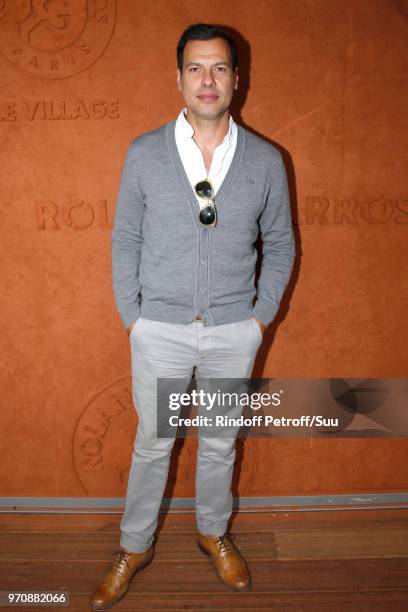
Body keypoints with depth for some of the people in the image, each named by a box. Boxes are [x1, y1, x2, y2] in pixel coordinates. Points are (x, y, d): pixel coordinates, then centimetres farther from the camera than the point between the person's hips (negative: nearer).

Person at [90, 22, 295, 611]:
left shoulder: (266, 160, -2)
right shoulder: (144, 153, -3)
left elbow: (281, 243, 7)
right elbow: (124, 240, 2)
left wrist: (262, 315, 2)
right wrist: (131, 316, -1)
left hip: (234, 331, 1)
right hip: (160, 329, 0)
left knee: (221, 442, 17)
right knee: (152, 443, 14)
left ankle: (214, 532, 44)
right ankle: (135, 547, 37)